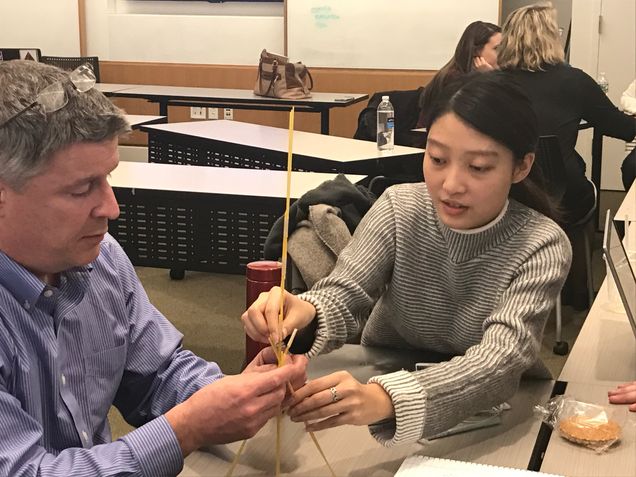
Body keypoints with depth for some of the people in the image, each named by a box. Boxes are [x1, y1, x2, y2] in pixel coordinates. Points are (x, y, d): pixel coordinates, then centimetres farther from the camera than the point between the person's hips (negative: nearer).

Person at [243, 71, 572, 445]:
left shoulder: (542, 246, -17)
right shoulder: (399, 208, -8)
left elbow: (504, 356, -31)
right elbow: (343, 294, -15)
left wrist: (388, 398, -50)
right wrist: (305, 314, -41)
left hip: (486, 418, -2)